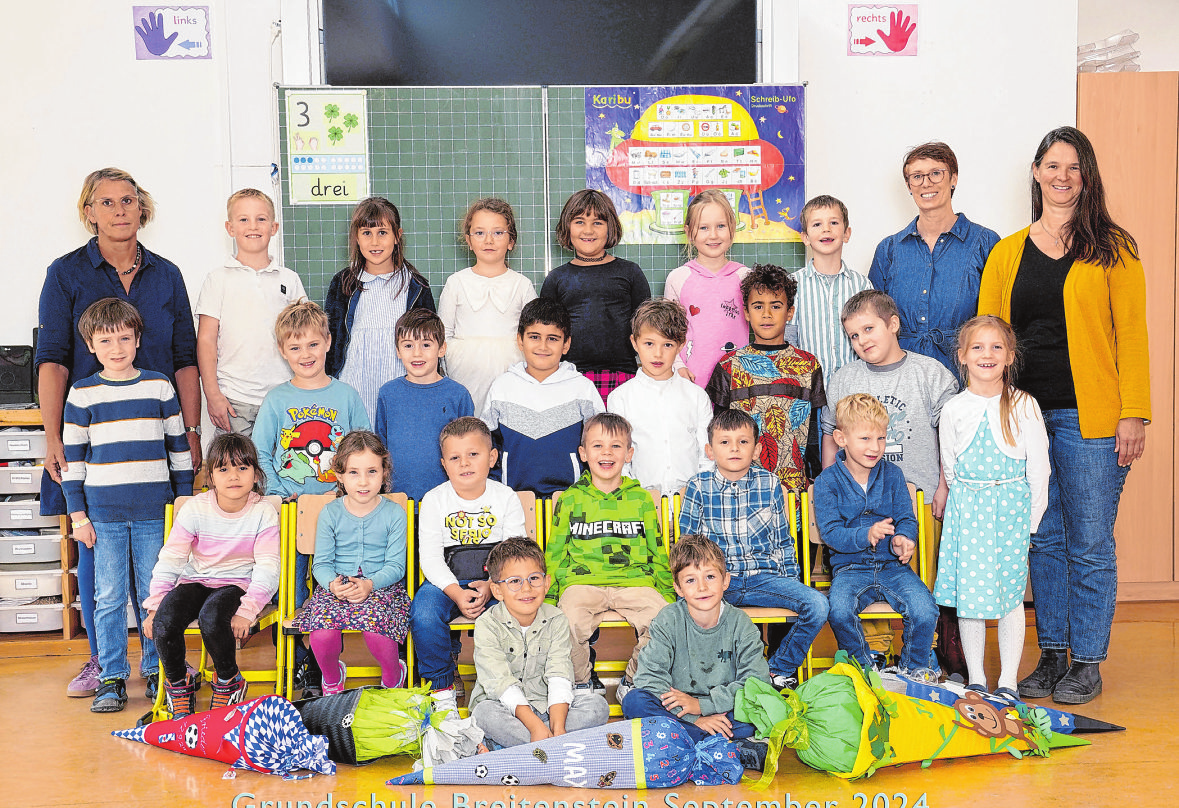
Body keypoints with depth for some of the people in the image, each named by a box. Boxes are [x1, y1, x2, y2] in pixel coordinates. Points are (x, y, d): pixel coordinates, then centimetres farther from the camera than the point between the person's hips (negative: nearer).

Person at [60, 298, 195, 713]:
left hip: (154, 511, 0)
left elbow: (178, 448, 10)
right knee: (109, 597, 3)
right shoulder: (82, 394, 2)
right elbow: (72, 457, 5)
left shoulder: (159, 387, 5)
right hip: (103, 513, 0)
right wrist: (77, 514, 1)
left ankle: (156, 669, 18)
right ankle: (112, 676, 13)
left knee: (154, 595, 5)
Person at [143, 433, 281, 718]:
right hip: (196, 581, 3)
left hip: (239, 584, -2)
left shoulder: (263, 513, -7)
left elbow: (268, 569, -11)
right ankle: (178, 684, 1)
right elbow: (169, 559, -3)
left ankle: (228, 682, -6)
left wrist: (247, 610, -23)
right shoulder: (195, 509, -3)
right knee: (165, 618, -28)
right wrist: (154, 606, -12)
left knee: (212, 616, -35)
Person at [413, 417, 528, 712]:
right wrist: (457, 593, -20)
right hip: (447, 581, 0)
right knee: (423, 614, -30)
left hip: (497, 580, 0)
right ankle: (442, 686, -7)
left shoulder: (506, 498, 2)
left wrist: (491, 586, -20)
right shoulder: (434, 500, 1)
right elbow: (430, 557, -5)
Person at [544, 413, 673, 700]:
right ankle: (580, 683, 0)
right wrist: (548, 600, 9)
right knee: (570, 624, -31)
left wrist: (668, 596, 11)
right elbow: (555, 554, 16)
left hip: (634, 582, 1)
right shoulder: (570, 499, 12)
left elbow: (657, 554, 20)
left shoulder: (641, 499, 15)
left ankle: (633, 682, -1)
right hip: (582, 581, -1)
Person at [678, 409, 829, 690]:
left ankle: (779, 670, -1)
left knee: (817, 605, -21)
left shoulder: (770, 484, 7)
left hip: (765, 576, 2)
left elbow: (783, 540, 15)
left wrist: (791, 580, 6)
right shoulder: (699, 487, 3)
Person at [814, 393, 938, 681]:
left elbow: (907, 519, 3)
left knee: (925, 612, -25)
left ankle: (914, 669, 5)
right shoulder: (827, 482, -1)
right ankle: (866, 668, -5)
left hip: (893, 566, 2)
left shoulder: (892, 475, 7)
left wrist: (902, 539, -22)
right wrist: (866, 535, -29)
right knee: (839, 610, -33)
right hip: (850, 568, -2)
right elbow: (830, 533, -9)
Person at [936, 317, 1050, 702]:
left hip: (1013, 507, -1)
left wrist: (1030, 520, -1)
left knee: (1011, 596, 3)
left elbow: (1038, 468, -1)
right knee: (968, 596, 2)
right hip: (967, 511, 1)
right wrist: (967, 506, 8)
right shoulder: (953, 410, 0)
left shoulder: (1024, 406, -4)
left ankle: (1008, 682, 13)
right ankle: (975, 680, 15)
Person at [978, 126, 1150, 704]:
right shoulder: (1007, 253, 11)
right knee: (1044, 540, 11)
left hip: (1089, 418, -3)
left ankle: (1087, 661, 14)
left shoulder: (1112, 249, 2)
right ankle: (1052, 654, 22)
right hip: (1024, 417, 3)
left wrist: (1134, 414, -8)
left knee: (1090, 545, 2)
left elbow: (1131, 333, -2)